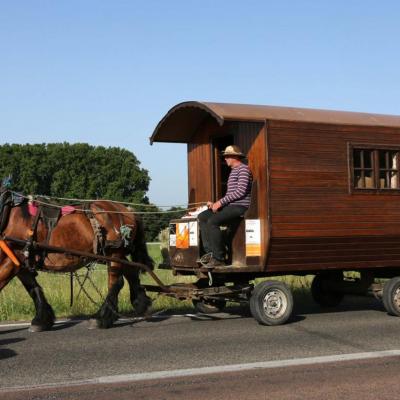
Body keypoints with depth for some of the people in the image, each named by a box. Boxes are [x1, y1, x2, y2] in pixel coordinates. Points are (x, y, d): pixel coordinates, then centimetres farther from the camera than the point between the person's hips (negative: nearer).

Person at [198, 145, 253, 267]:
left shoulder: (243, 169, -7)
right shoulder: (233, 171, 25)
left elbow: (241, 191, -19)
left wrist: (220, 202, -17)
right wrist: (215, 204, 9)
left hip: (240, 206, -10)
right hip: (230, 206, 10)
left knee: (212, 221, -27)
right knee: (202, 217, 3)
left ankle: (219, 258, -21)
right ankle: (209, 251, -4)